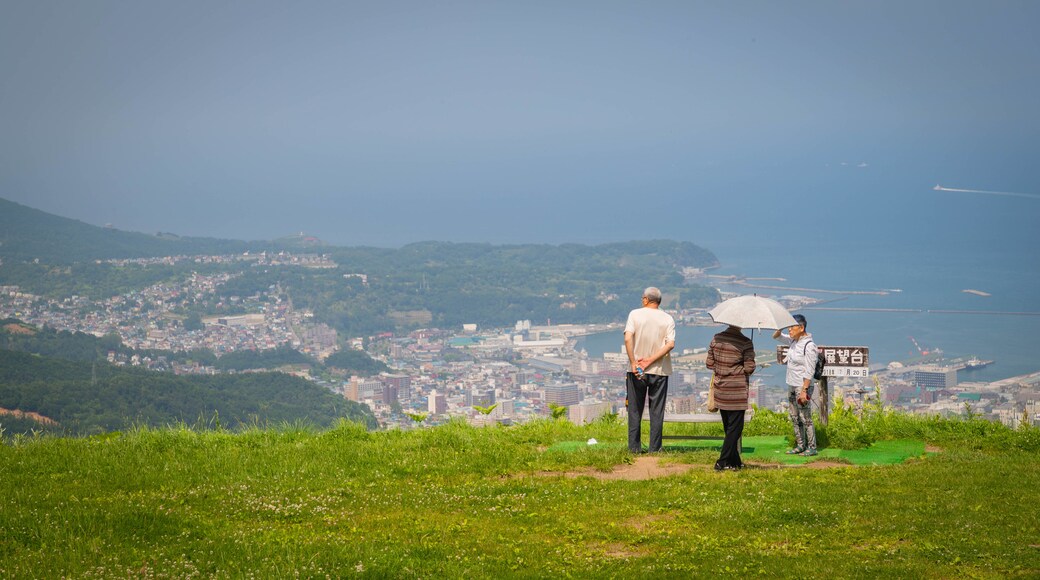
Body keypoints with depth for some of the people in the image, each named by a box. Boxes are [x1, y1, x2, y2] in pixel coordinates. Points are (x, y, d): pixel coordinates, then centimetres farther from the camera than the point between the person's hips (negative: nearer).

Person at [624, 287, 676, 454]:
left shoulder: (635, 314, -1)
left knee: (635, 410, 7)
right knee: (657, 411, 7)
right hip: (659, 371, 1)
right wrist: (650, 360, -11)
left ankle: (634, 446, 6)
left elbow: (628, 339, -14)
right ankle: (655, 447, 5)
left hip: (636, 370, 0)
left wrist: (633, 363, -13)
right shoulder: (667, 319, 2)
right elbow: (670, 344, -10)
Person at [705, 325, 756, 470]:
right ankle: (722, 462, -1)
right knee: (735, 427, 2)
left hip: (720, 390, 5)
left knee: (728, 427, 15)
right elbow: (749, 368, -12)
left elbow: (709, 363, 5)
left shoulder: (716, 339, 0)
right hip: (737, 390, -5)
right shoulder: (745, 343, -13)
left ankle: (735, 461, 21)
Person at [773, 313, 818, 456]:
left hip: (803, 387, -9)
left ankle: (812, 447, 5)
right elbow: (776, 336, 20)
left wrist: (804, 391, -23)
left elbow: (809, 372, -20)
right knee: (794, 417, 14)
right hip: (792, 385, 9)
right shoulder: (793, 340, 6)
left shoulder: (809, 346, -18)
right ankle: (800, 446, 23)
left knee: (805, 418, -3)